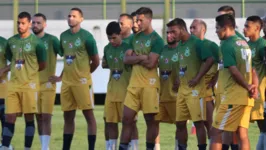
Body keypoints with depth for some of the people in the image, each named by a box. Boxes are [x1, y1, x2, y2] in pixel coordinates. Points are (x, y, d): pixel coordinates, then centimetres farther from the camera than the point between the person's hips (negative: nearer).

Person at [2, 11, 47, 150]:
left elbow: (42, 65, 3)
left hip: (30, 85, -4)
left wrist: (29, 72, 6)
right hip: (13, 85, 4)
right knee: (9, 117, -1)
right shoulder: (11, 41, 9)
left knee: (29, 118, 2)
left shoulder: (36, 42, -5)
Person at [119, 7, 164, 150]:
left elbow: (150, 64, -16)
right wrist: (141, 58, -9)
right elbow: (126, 59, 7)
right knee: (126, 118, 2)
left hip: (149, 84, -6)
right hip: (134, 83, 6)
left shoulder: (156, 40, -7)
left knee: (150, 120, 2)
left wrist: (135, 57, -4)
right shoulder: (136, 37, 13)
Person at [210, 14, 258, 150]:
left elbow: (234, 71, -17)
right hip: (246, 97, 8)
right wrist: (254, 87, 1)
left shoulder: (227, 45, -11)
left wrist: (248, 87, -7)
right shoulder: (244, 43, 14)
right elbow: (251, 70, 13)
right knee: (242, 133, 6)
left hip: (234, 96, -8)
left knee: (216, 131, -3)